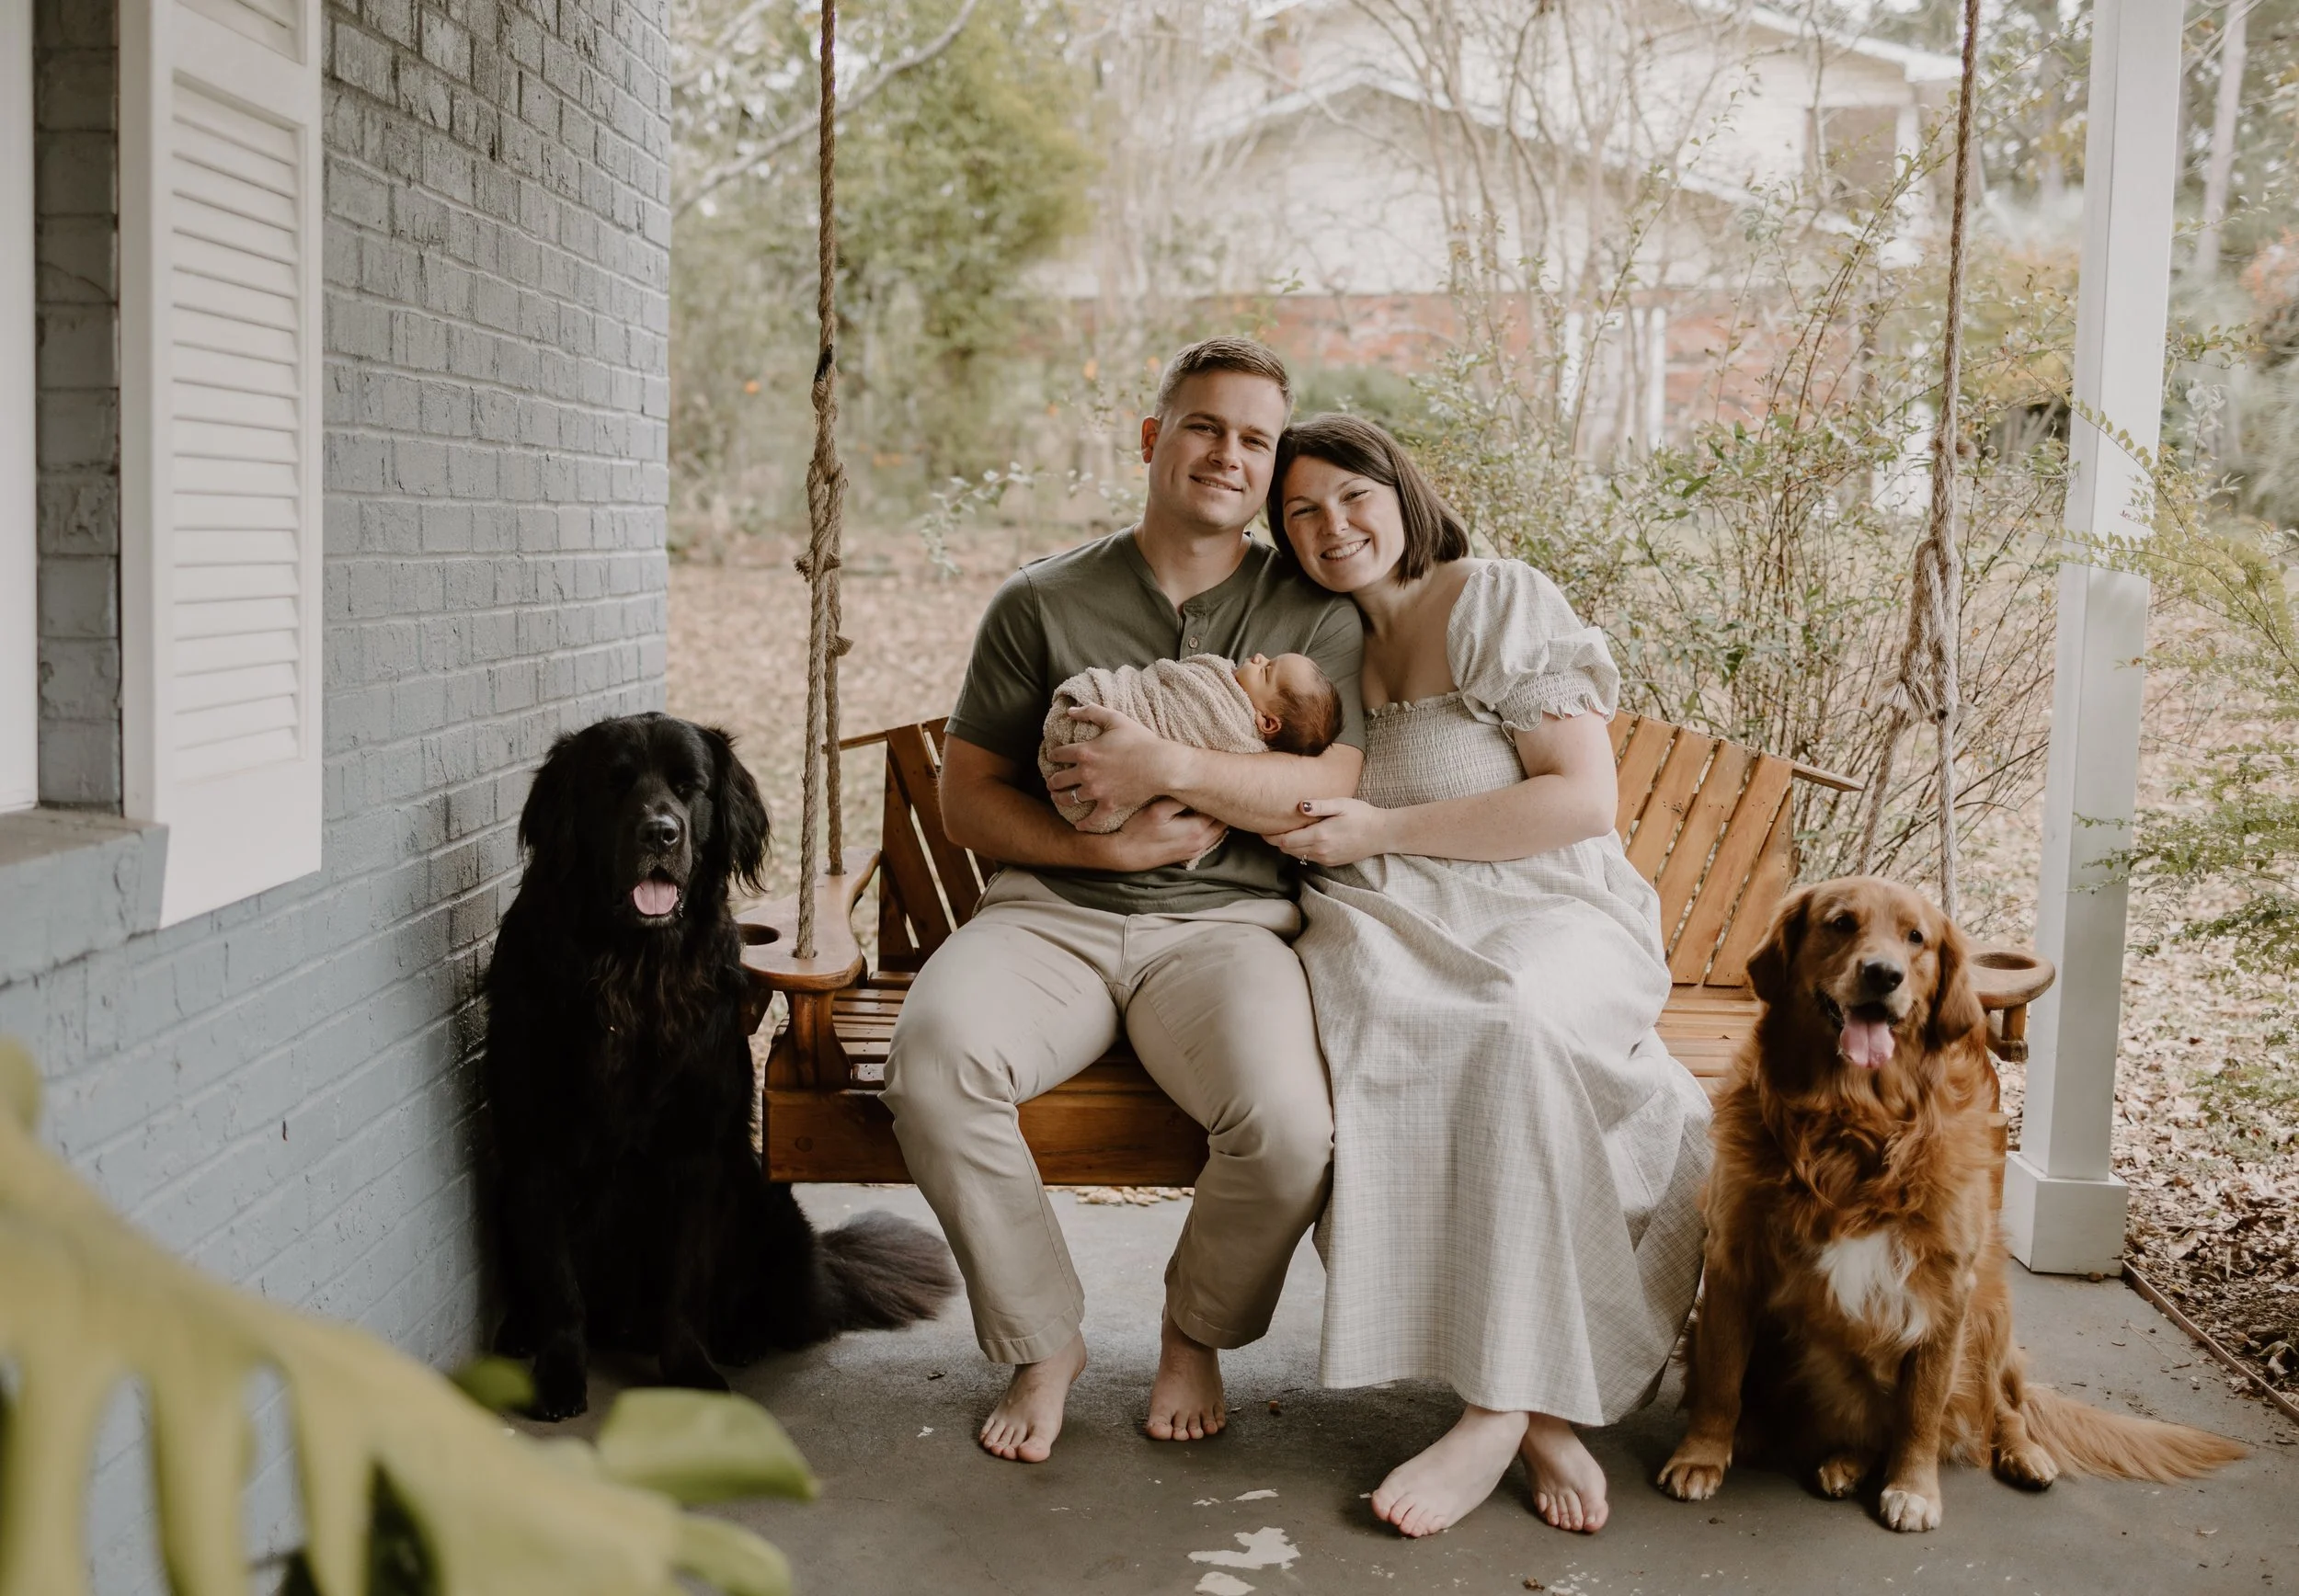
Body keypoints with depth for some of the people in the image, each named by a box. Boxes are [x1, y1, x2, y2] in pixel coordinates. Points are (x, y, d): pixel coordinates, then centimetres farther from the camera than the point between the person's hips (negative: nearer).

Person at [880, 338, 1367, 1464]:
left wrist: (1175, 768, -17)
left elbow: (1334, 790, -4)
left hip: (1226, 920, 0)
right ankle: (1042, 1341, -5)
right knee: (932, 1066, -30)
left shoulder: (1313, 613, 9)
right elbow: (966, 797, 8)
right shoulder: (1042, 601, 9)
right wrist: (1104, 846, -8)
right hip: (1051, 910, 1)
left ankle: (1197, 1333, 5)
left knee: (1291, 1124, -30)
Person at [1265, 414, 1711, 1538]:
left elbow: (1586, 801, -8)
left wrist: (1384, 829, -11)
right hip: (1392, 929, 3)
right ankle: (1538, 1405, -34)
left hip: (1546, 913, -3)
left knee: (1511, 1026, -39)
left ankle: (1500, 1405, -33)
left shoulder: (1502, 604, 0)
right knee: (1364, 1000, -35)